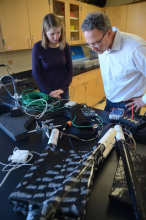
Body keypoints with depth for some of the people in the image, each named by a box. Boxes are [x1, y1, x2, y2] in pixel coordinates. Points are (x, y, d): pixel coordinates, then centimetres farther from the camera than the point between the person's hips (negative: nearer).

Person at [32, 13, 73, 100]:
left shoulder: (65, 46, -2)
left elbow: (70, 70, 0)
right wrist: (49, 91, -14)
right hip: (46, 92, -2)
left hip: (63, 91, 3)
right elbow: (36, 73, -8)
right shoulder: (38, 47, -9)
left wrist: (63, 88, -11)